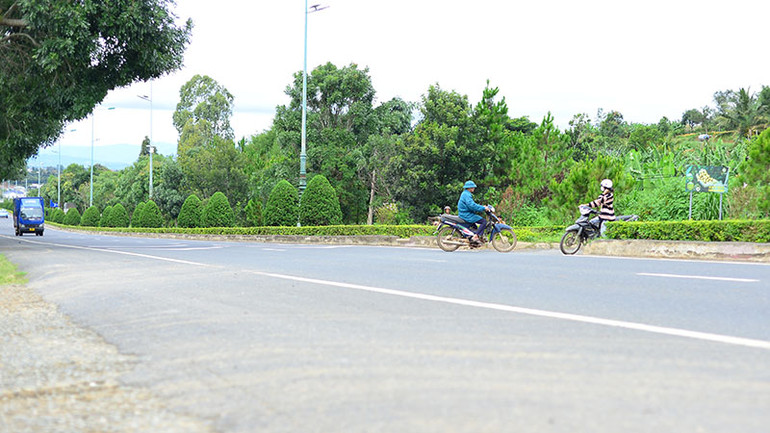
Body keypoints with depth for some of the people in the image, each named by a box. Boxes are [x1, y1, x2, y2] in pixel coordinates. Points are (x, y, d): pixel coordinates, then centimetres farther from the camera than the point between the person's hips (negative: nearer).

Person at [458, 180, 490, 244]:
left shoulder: (466, 194, 19)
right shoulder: (466, 195, -16)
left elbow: (473, 204, 24)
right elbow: (472, 205, -28)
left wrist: (482, 207, 14)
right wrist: (483, 208, -23)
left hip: (466, 214, 11)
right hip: (467, 215, -11)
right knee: (484, 221, -15)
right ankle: (475, 237, -22)